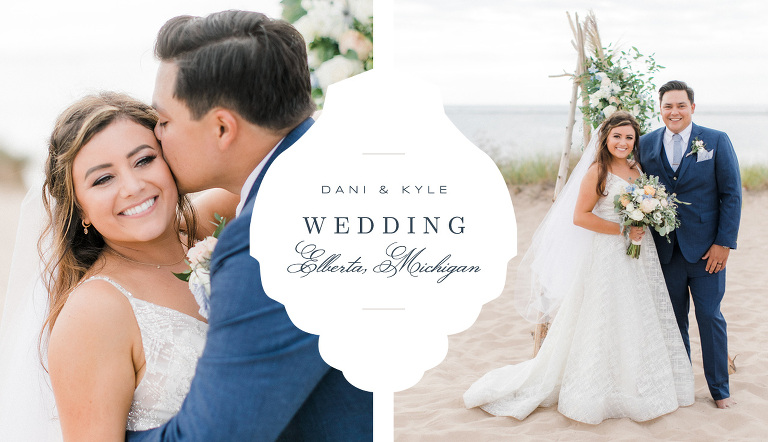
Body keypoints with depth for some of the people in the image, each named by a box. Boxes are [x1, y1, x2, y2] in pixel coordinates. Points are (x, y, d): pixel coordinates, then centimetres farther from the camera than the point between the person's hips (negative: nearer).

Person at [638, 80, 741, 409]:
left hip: (706, 248, -2)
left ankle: (719, 388, 19)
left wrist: (724, 242, -9)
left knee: (710, 317, 4)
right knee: (673, 319, 11)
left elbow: (731, 194, -3)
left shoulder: (717, 141, -3)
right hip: (665, 249, 2)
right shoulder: (646, 144, 4)